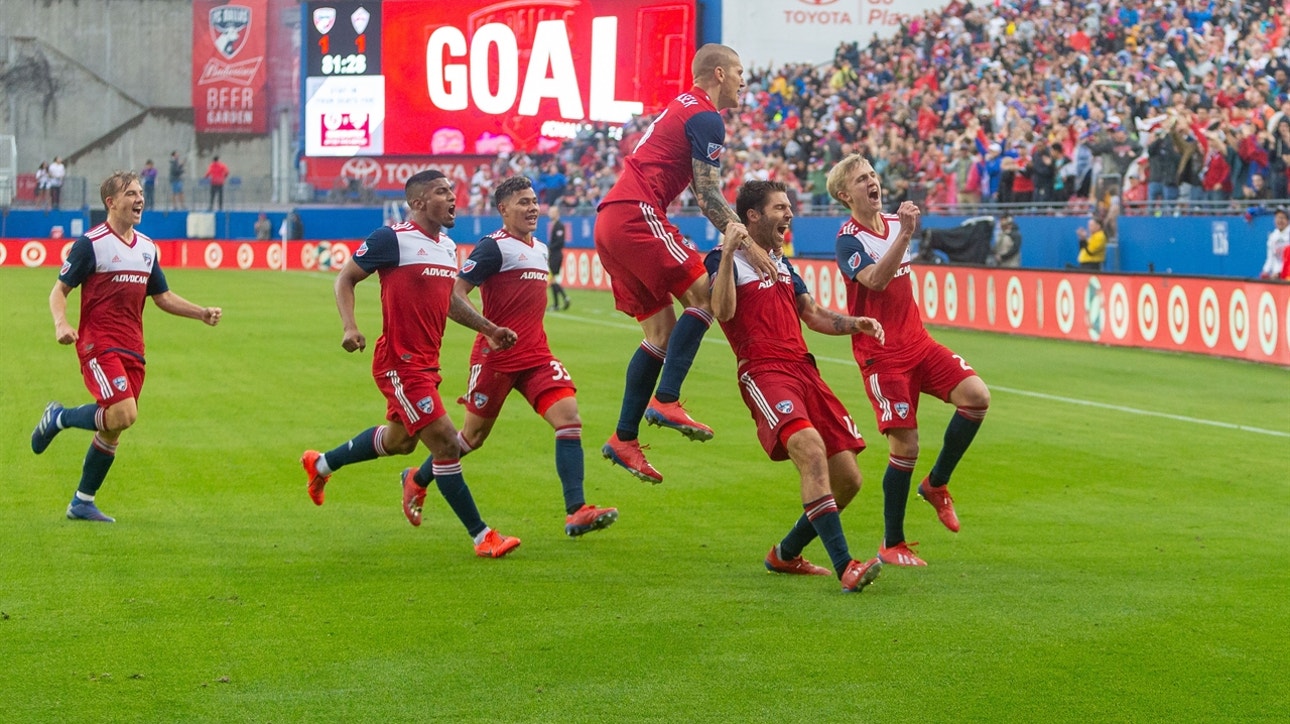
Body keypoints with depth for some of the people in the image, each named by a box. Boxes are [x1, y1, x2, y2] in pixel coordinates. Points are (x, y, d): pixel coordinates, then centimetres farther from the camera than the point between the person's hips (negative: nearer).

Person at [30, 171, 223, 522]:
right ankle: (59, 417, 3)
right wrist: (61, 322, -23)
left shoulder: (147, 247, 14)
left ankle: (82, 502, 18)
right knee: (124, 414, -22)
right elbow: (60, 289, -4)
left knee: (113, 429, 6)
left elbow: (162, 296, 23)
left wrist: (202, 313, 10)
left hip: (132, 348, 7)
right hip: (98, 344, -7)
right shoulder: (91, 243, -6)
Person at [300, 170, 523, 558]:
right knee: (446, 443, -11)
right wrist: (350, 327, -19)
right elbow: (345, 278, -6)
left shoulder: (447, 246, 12)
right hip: (399, 362, -10)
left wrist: (489, 328, 20)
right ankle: (482, 537, -3)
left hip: (426, 363, 10)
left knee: (399, 441, 25)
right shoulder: (392, 238, -13)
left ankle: (321, 464, 48)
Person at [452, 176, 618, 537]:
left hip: (536, 355, 6)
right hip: (496, 356, -6)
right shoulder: (494, 247, -10)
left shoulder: (540, 249, 16)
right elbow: (455, 293, -16)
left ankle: (576, 512, -18)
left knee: (569, 419, -14)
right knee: (474, 436, 5)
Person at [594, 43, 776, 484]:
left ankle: (624, 439, 8)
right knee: (703, 295, -10)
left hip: (610, 221, 10)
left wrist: (732, 224, 17)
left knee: (662, 333, 9)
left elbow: (702, 193, 27)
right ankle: (666, 401, -19)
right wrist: (748, 246, -12)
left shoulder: (682, 108, 25)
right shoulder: (706, 117, -6)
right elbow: (707, 197, -12)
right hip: (637, 215, -10)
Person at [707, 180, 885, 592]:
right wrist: (728, 254, -24)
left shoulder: (782, 262, 26)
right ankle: (845, 566, -35)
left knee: (847, 479, 1)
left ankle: (785, 555, 22)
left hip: (804, 370, 8)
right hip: (763, 372, -8)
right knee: (811, 450, -32)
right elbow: (723, 311, -16)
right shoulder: (725, 259, 2)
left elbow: (813, 315, 30)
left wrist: (854, 324, 13)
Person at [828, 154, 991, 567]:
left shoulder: (894, 223, 11)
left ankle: (936, 484, 8)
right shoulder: (848, 239, -11)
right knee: (906, 446, -9)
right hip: (880, 354, -7)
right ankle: (892, 545, 8)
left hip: (917, 341, 7)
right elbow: (876, 280, -30)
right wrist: (905, 234, -36)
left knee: (976, 396, -13)